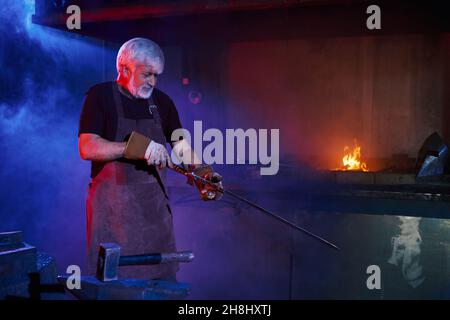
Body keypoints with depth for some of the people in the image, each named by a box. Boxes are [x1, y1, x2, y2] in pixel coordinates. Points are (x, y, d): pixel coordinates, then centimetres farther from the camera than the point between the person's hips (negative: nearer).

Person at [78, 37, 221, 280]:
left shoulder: (162, 102, 10)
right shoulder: (100, 96, -5)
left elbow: (182, 148, 9)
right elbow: (87, 148, -16)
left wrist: (203, 173, -10)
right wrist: (137, 147, -26)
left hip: (155, 205, 5)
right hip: (113, 206, -4)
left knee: (163, 278, 8)